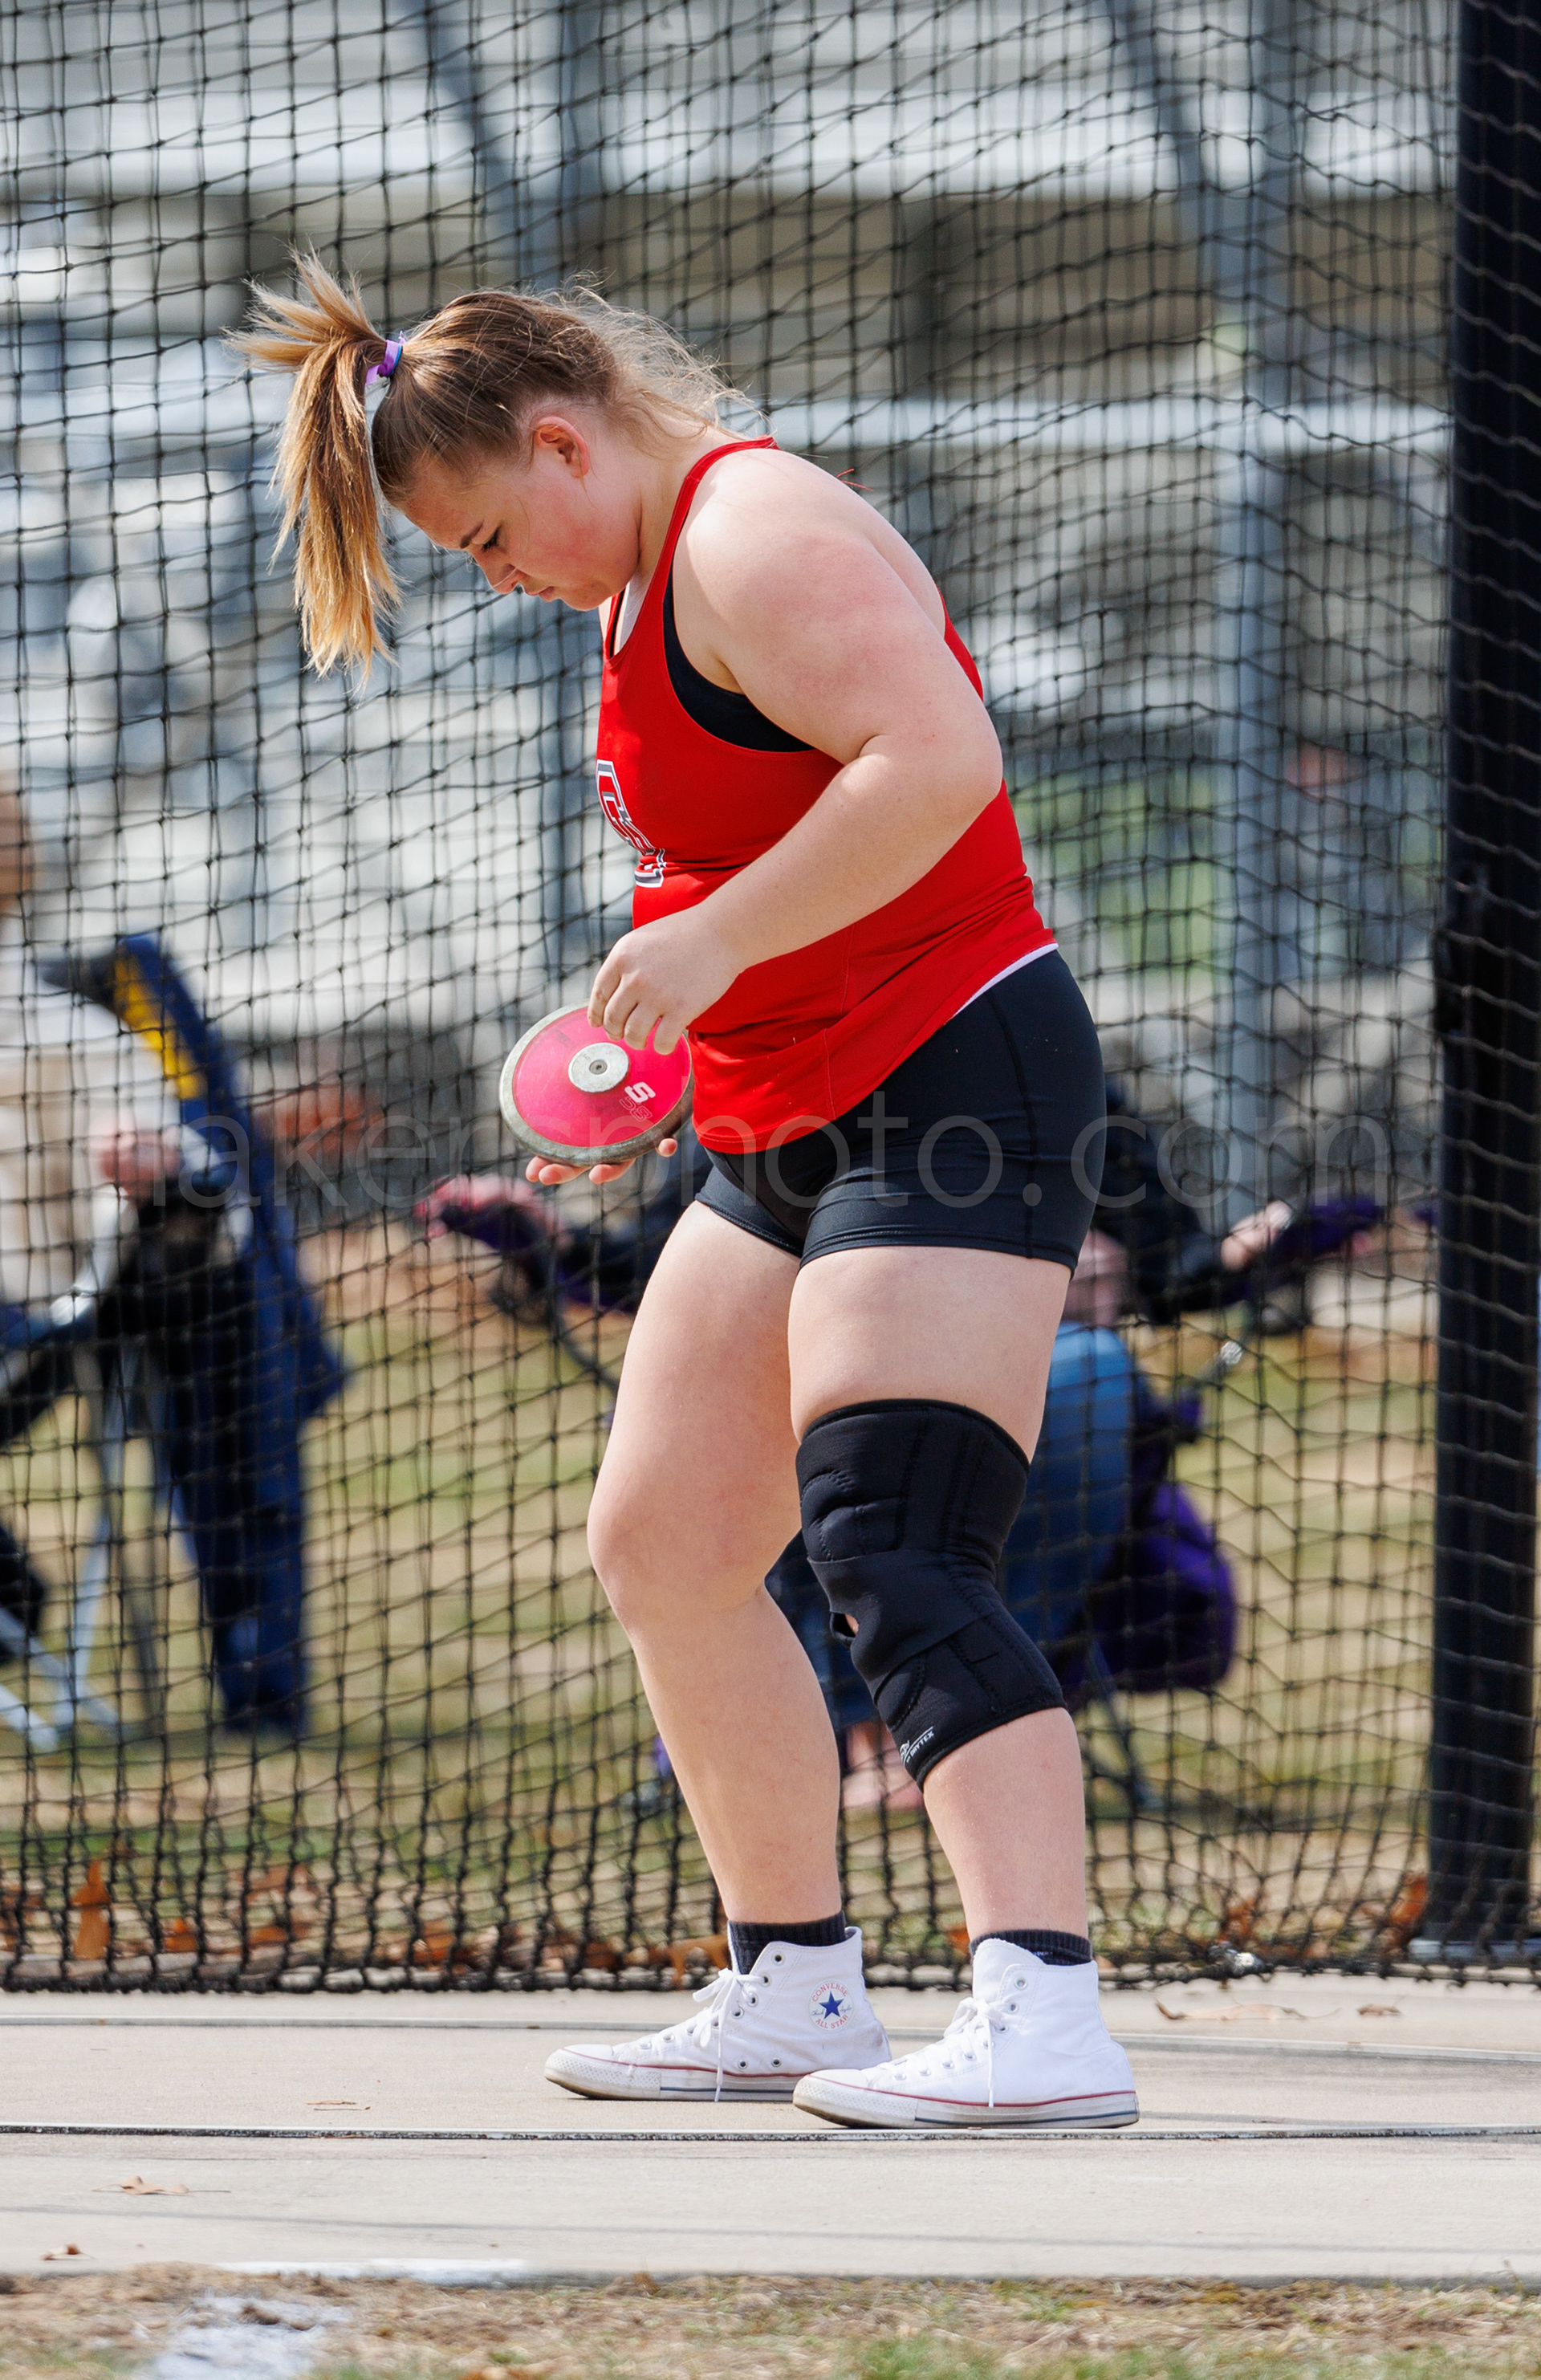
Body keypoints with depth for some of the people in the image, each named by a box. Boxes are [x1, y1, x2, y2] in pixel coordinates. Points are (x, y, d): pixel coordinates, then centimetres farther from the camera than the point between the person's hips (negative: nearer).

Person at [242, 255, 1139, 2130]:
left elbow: (939, 760, -28)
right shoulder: (649, 574, 17)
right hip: (788, 1132, 11)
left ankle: (1045, 2017, -33)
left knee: (891, 1553, -23)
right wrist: (656, 1042, 16)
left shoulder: (755, 534, -15)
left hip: (948, 1095, -11)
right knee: (662, 1550, 13)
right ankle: (795, 1993, 23)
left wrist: (711, 940, -27)